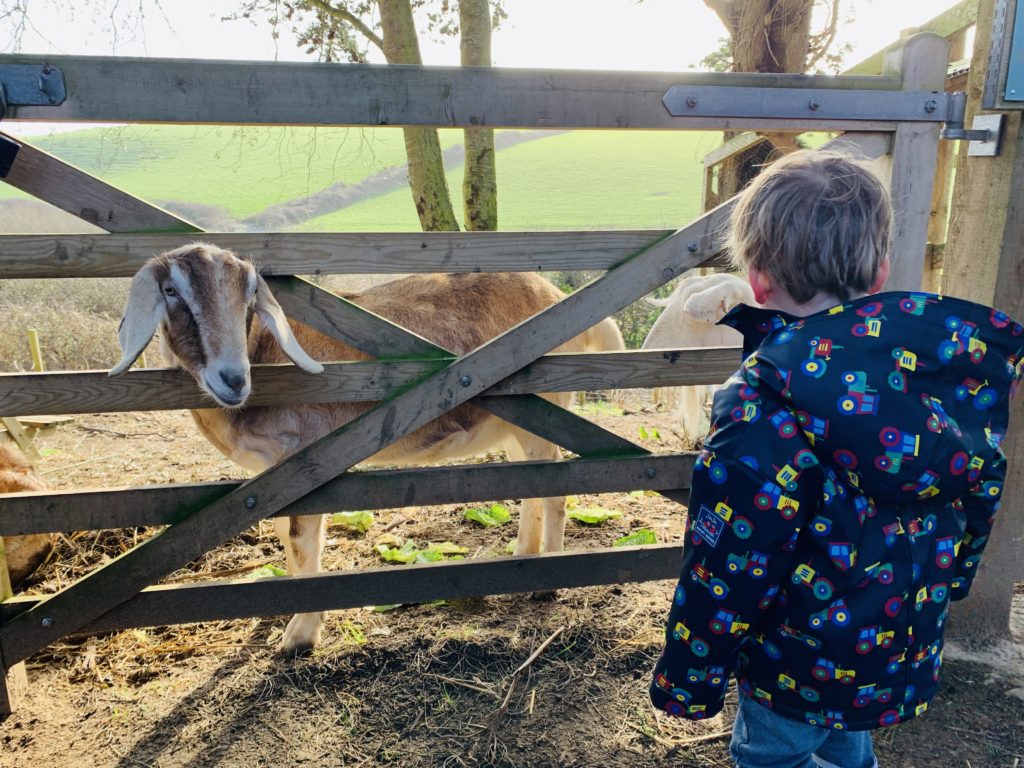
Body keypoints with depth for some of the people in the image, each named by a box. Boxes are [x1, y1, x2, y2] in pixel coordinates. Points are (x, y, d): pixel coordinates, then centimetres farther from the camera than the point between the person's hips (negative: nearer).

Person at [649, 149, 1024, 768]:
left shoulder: (761, 406, -31)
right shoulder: (958, 349, -10)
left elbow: (730, 565, -25)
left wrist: (689, 679, -10)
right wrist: (947, 582, 21)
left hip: (804, 668, -6)